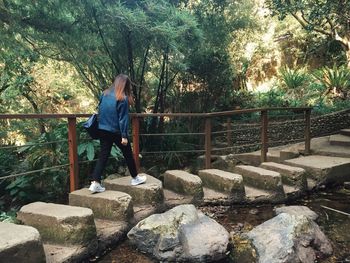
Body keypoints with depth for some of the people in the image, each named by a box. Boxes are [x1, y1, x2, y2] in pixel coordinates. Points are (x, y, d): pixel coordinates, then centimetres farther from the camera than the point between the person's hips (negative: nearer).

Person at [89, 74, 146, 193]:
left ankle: (95, 183, -1)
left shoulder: (104, 94, 3)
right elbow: (123, 118, -16)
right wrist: (124, 136, -15)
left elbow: (100, 112, 11)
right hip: (117, 132, -5)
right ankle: (135, 178, 26)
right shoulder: (122, 99, -15)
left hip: (103, 130, 5)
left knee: (103, 156, 7)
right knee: (128, 154, 12)